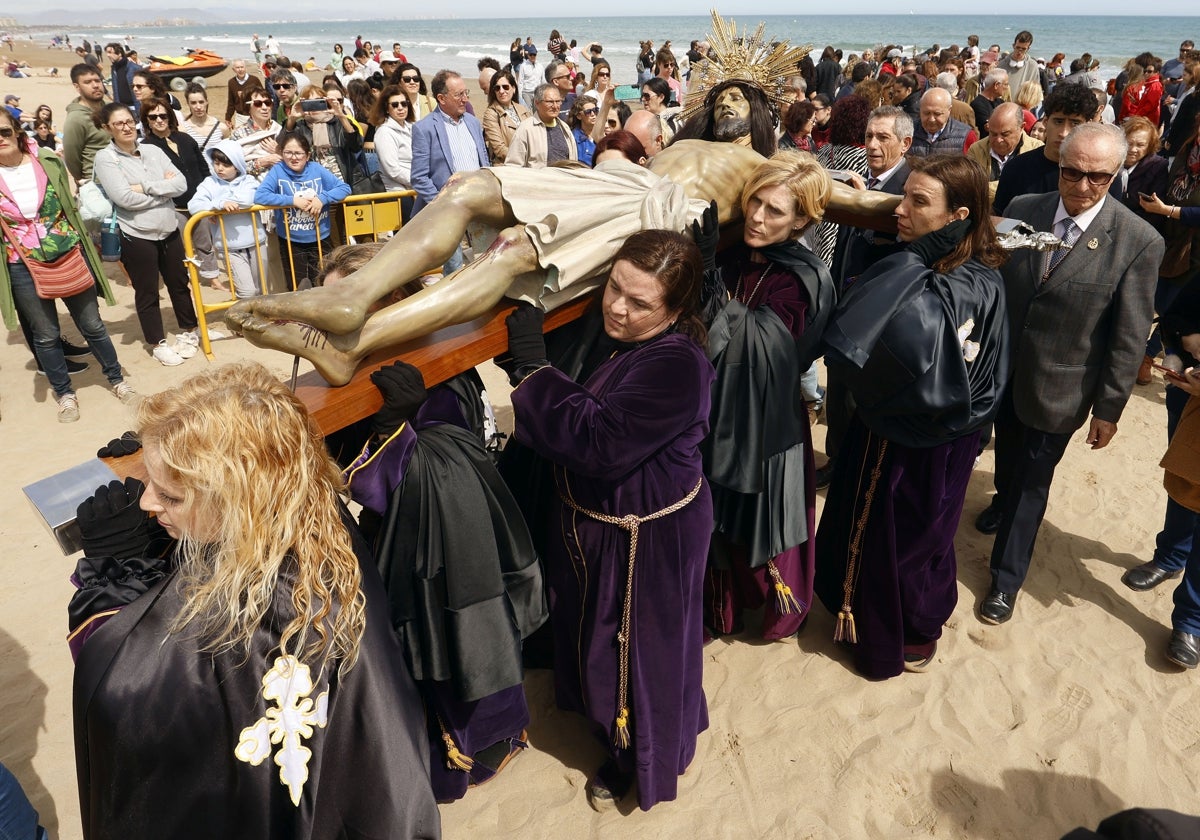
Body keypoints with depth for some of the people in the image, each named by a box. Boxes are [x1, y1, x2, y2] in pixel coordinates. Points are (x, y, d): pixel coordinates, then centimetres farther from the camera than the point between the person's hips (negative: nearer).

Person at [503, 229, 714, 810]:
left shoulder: (676, 365, -30)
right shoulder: (604, 333, -3)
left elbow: (599, 441, -35)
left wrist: (532, 368, -31)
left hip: (647, 538, -9)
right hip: (594, 518, 9)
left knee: (638, 644, 14)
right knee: (595, 629, 28)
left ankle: (640, 762, 43)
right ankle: (616, 733, 57)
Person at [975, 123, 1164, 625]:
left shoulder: (1138, 241, -15)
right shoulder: (1022, 211, -7)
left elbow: (1129, 336, -11)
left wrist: (1109, 408, -8)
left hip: (1058, 389, -3)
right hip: (1002, 371, 3)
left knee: (1032, 483, 10)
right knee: (1007, 456, 26)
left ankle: (1007, 577, 27)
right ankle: (1003, 500, 58)